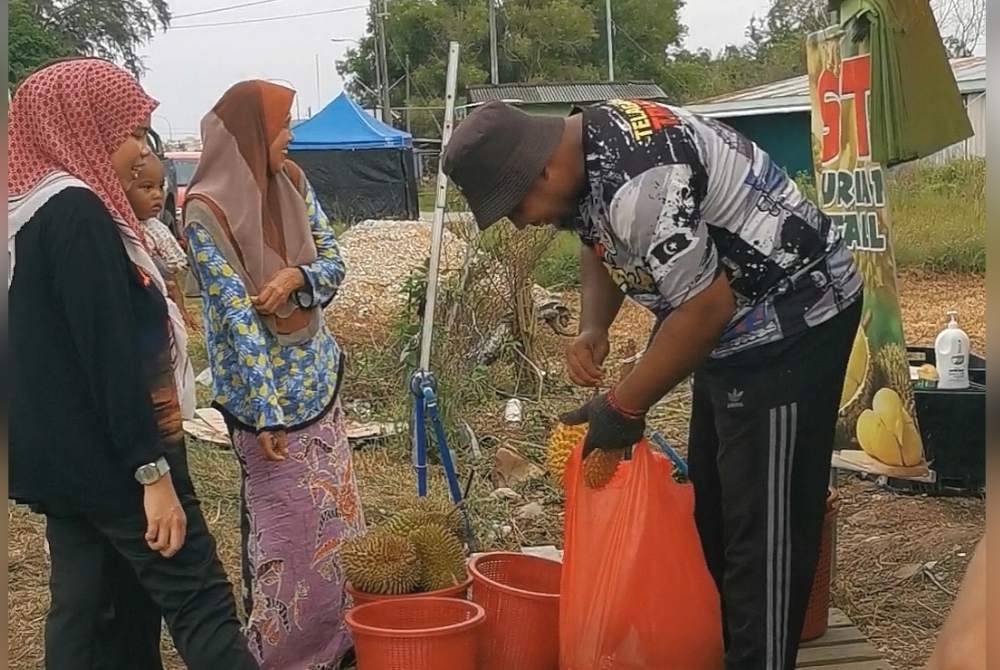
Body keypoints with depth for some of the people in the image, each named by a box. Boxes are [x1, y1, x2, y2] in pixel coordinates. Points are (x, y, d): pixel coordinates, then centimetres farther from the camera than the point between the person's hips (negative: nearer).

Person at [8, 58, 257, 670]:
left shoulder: (34, 213, 12)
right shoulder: (78, 212, -18)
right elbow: (110, 354, -22)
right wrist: (153, 470, -21)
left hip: (61, 455, 10)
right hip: (107, 456, -10)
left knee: (87, 613, 13)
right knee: (200, 600, -5)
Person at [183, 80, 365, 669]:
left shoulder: (292, 181, 3)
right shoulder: (207, 212, -18)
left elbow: (333, 260, 6)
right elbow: (235, 316, -21)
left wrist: (295, 277, -17)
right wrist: (263, 412, -21)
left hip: (319, 376, 7)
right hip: (267, 386, -7)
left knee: (337, 510, 13)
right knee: (290, 523, 1)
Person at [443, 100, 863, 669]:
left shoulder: (636, 181, -31)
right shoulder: (582, 149, 1)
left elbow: (706, 306, -28)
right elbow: (602, 245, 17)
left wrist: (624, 409, -17)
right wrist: (593, 329, -1)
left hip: (791, 318, -11)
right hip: (737, 321, 11)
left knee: (764, 524, -6)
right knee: (711, 508, 18)